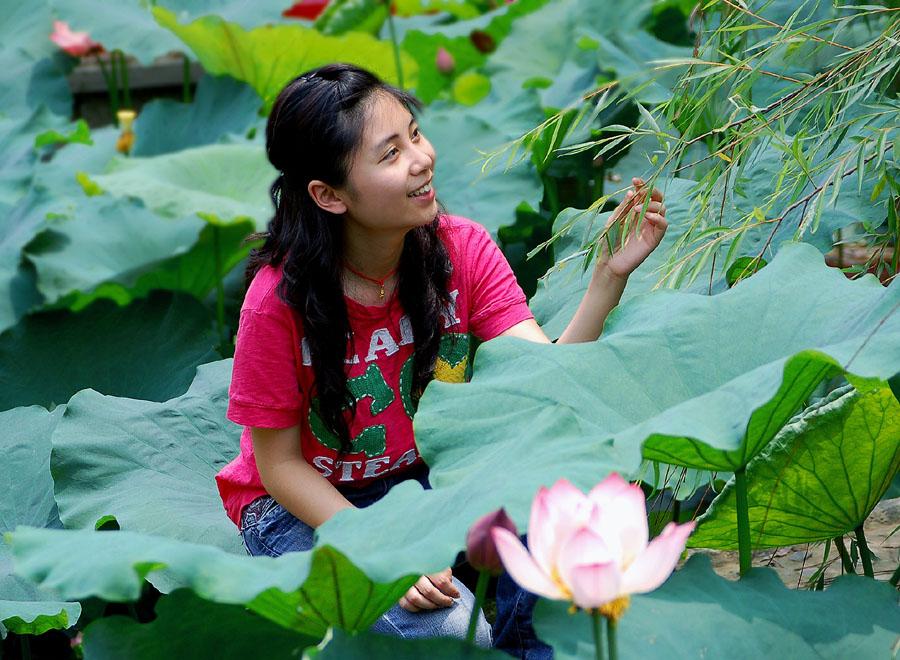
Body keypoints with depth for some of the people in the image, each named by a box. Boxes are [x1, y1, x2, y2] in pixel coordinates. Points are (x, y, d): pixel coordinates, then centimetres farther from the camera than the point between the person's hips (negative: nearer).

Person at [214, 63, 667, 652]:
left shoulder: (464, 250, -13)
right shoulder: (279, 299, -23)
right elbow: (279, 464, -15)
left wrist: (610, 275, -37)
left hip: (426, 476, 4)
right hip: (303, 508, -4)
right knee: (449, 630, -29)